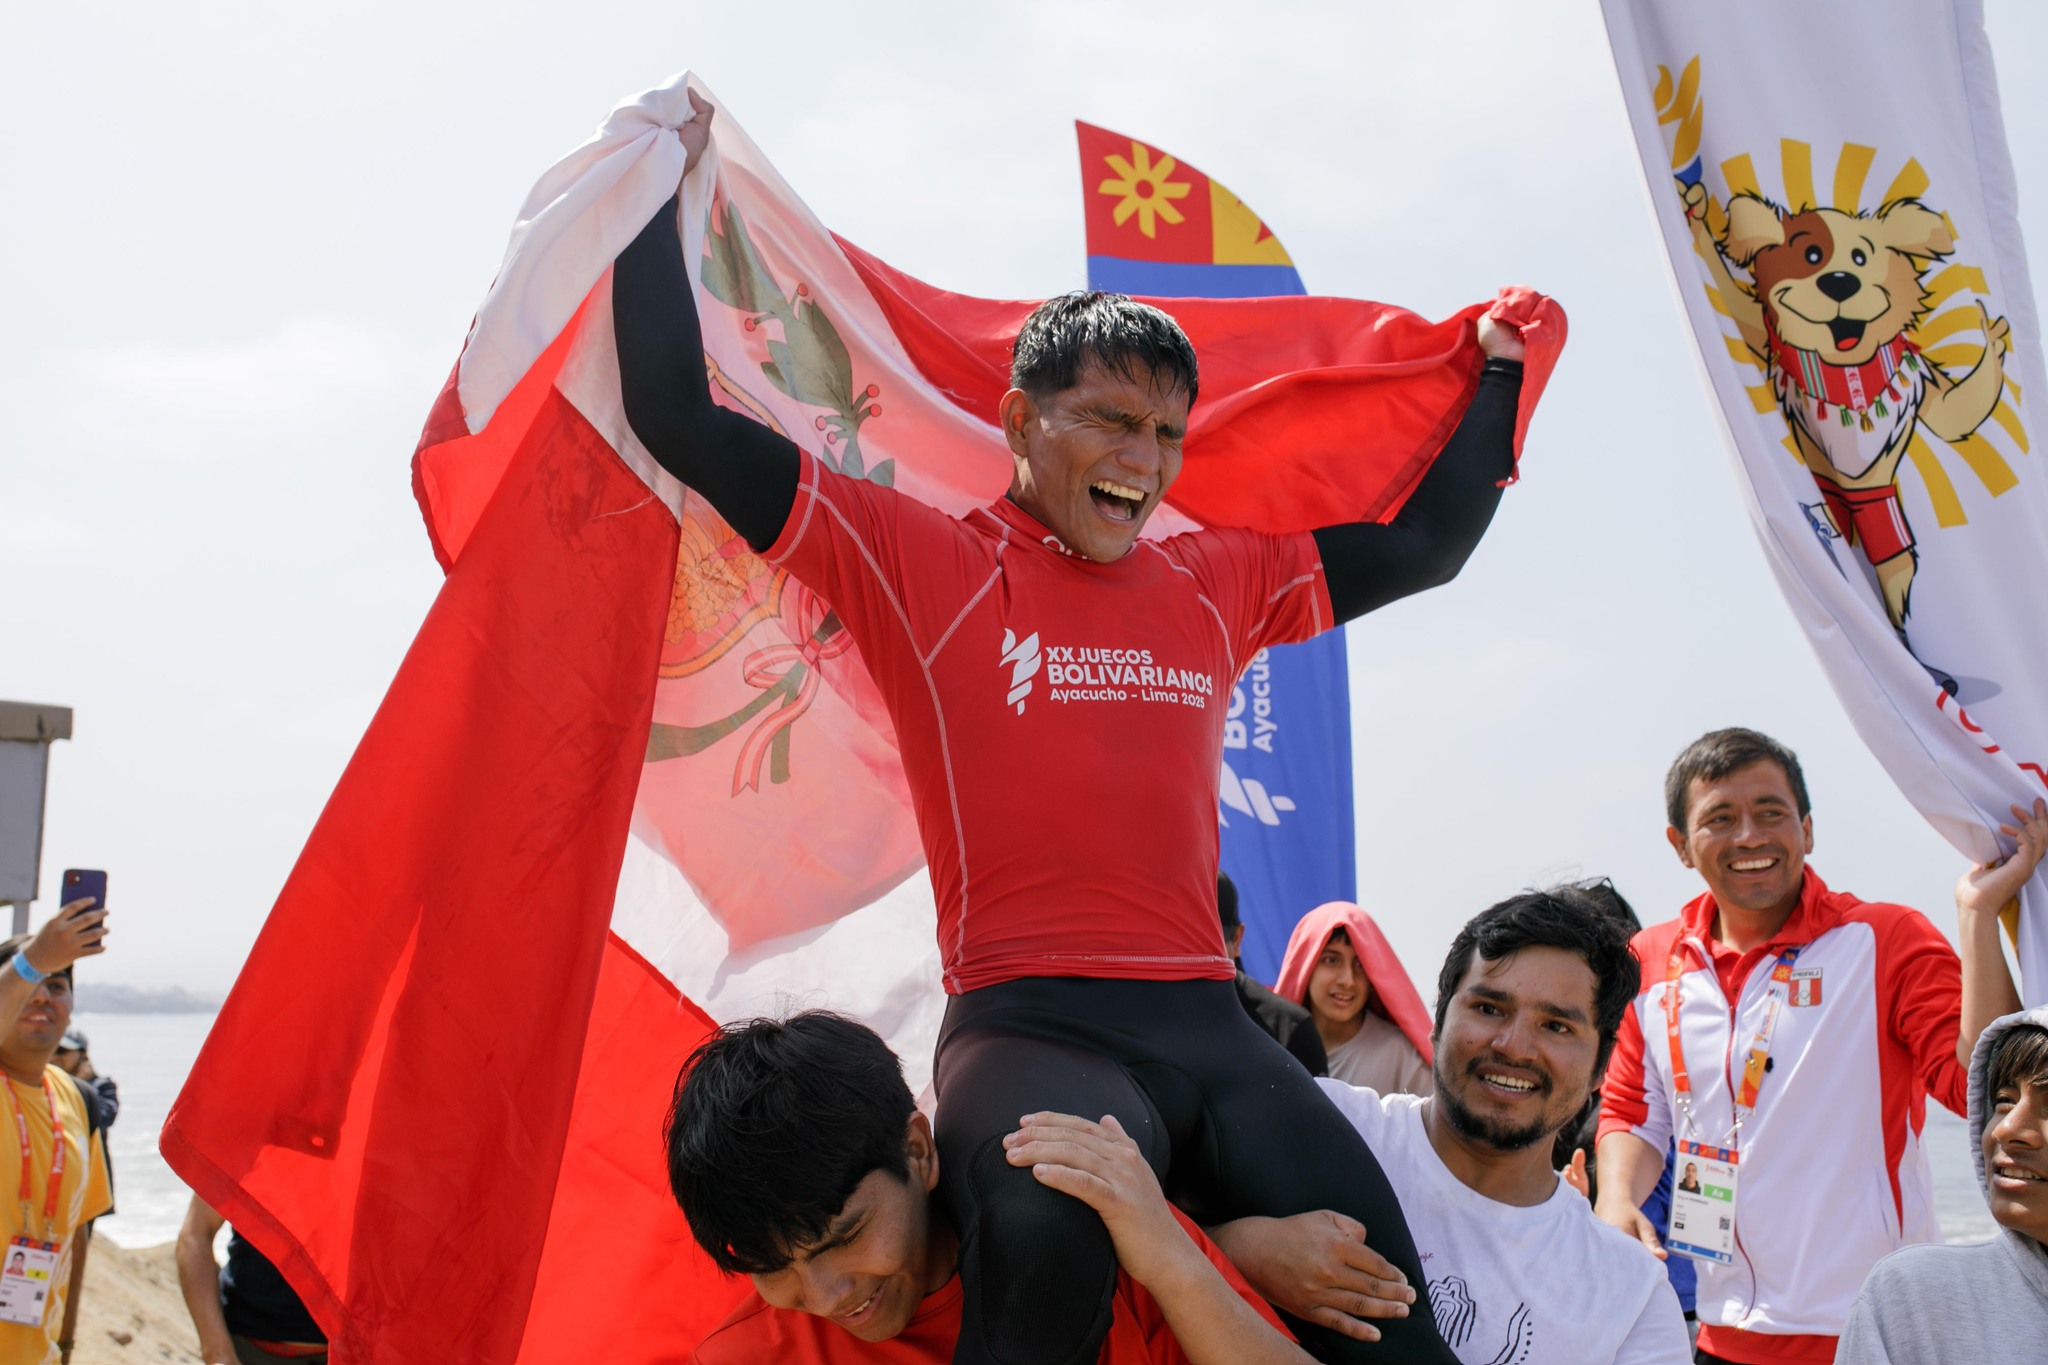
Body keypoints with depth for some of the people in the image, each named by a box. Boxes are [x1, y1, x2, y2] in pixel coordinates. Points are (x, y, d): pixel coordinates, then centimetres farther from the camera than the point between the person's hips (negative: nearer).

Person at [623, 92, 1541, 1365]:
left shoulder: (1219, 584, 20)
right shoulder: (923, 564, 6)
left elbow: (1424, 543, 33)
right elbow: (681, 422, 2)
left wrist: (1501, 368, 40)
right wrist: (657, 187, 7)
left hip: (1208, 1022, 5)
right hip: (1028, 1022, -5)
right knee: (1045, 1234, -40)